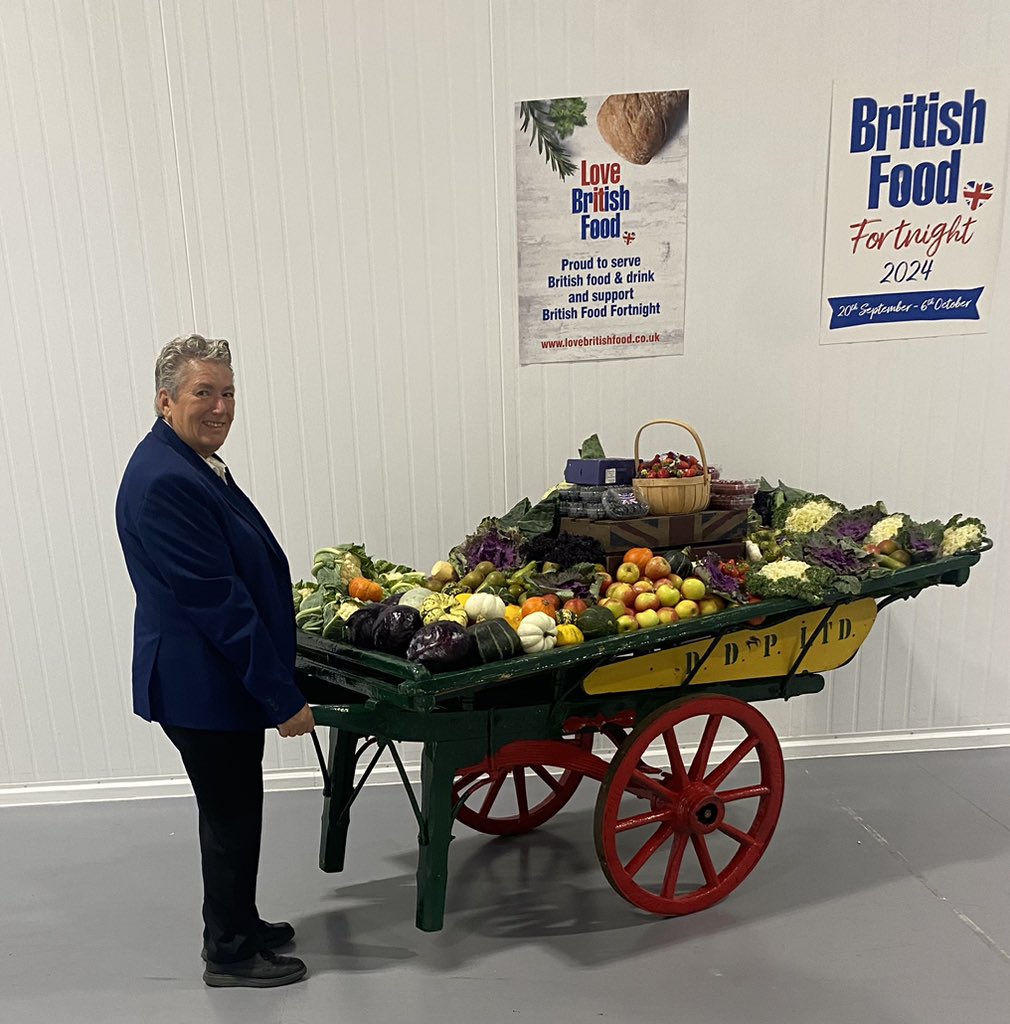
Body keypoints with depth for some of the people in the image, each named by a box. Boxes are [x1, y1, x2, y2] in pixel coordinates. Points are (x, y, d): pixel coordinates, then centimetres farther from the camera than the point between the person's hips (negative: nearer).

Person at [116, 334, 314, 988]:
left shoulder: (195, 466, 8)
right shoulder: (163, 481, -24)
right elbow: (216, 601, -27)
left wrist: (276, 680, 20)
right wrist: (283, 698, -22)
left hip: (226, 680, 10)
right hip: (203, 687, -10)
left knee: (235, 812, 23)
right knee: (231, 818, 9)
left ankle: (238, 925, 43)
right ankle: (231, 955, 31)